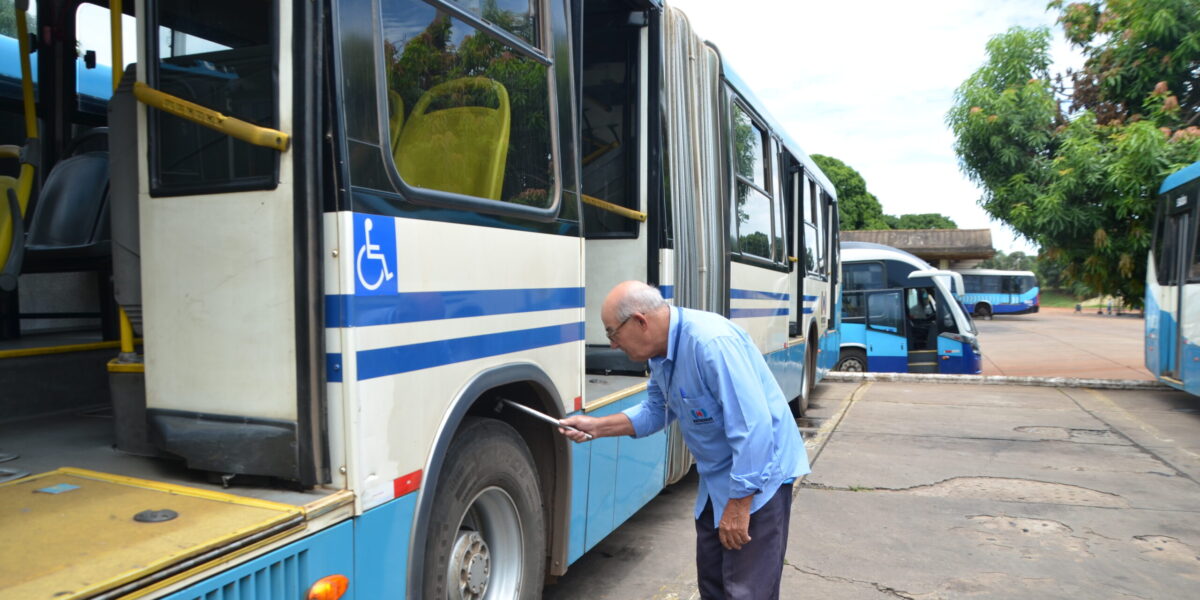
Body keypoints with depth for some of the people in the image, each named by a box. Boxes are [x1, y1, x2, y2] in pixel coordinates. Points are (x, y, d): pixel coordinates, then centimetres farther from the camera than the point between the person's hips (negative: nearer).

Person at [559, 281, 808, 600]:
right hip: (717, 479, 9)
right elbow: (655, 411, 14)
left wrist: (738, 505, -25)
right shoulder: (661, 351, 0)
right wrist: (596, 426, 2)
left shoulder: (712, 342, -30)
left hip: (759, 473, -9)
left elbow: (753, 428, -30)